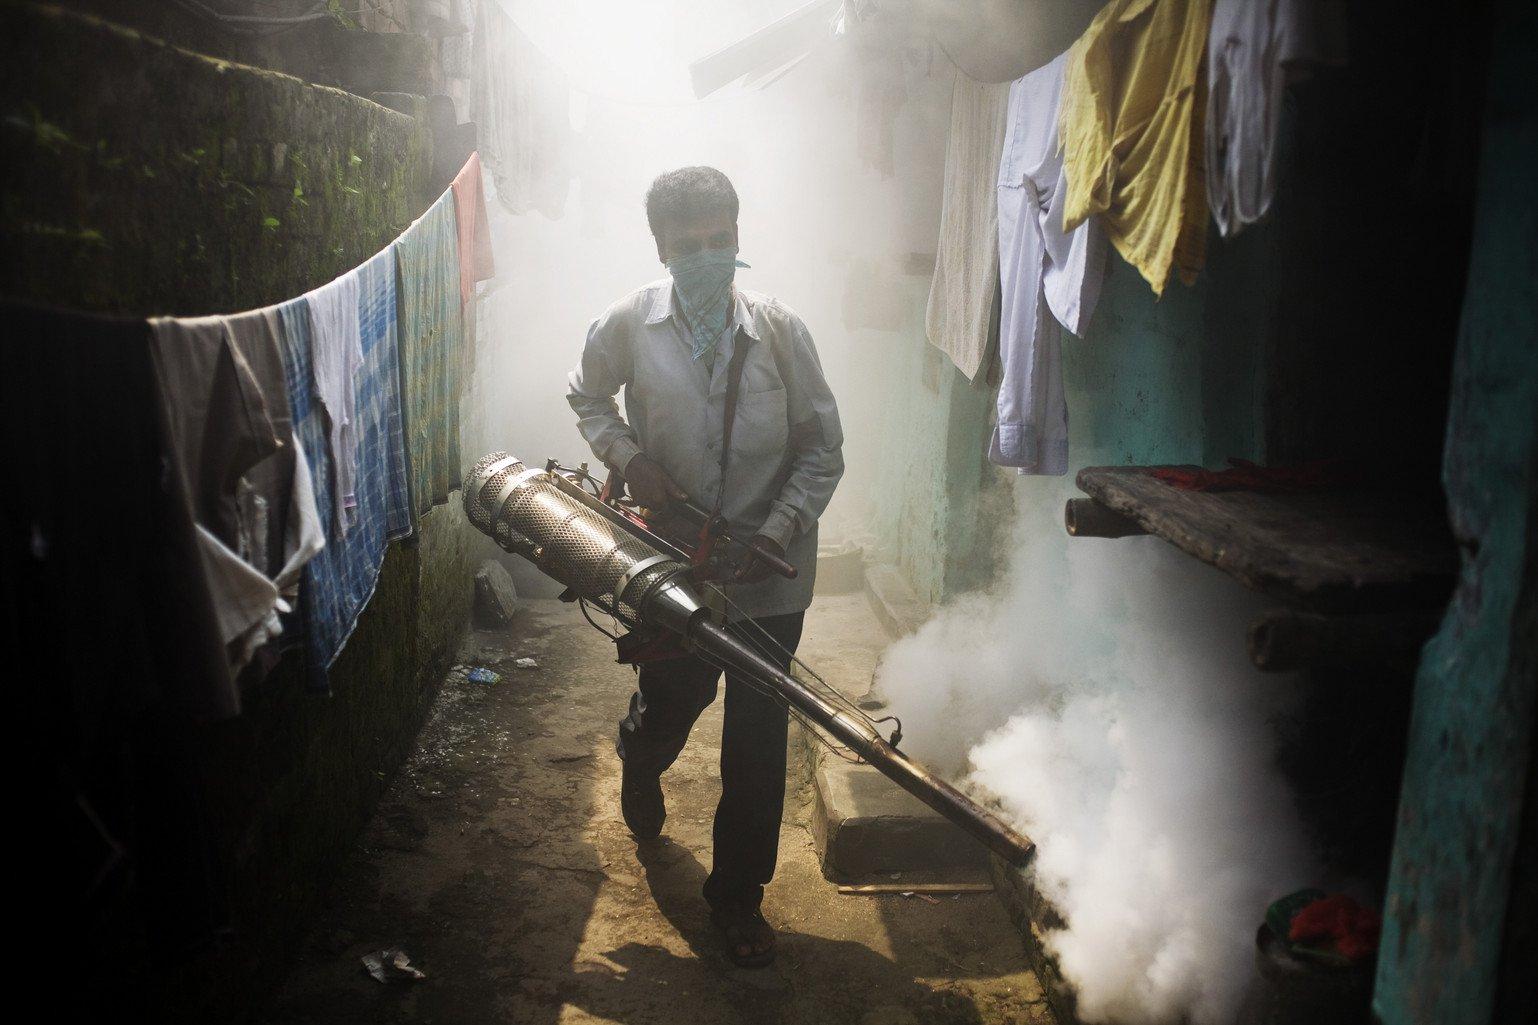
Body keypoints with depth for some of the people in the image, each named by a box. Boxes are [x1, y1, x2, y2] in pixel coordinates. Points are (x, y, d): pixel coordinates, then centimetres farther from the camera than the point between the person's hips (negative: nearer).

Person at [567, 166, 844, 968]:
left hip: (769, 573, 0)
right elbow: (587, 395, 12)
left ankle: (737, 895, 29)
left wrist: (777, 533, -15)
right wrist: (627, 457, -7)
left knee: (756, 740, 7)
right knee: (667, 707, 19)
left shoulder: (779, 329, -10)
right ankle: (639, 766, 59)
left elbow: (823, 450, -3)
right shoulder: (629, 324, -7)